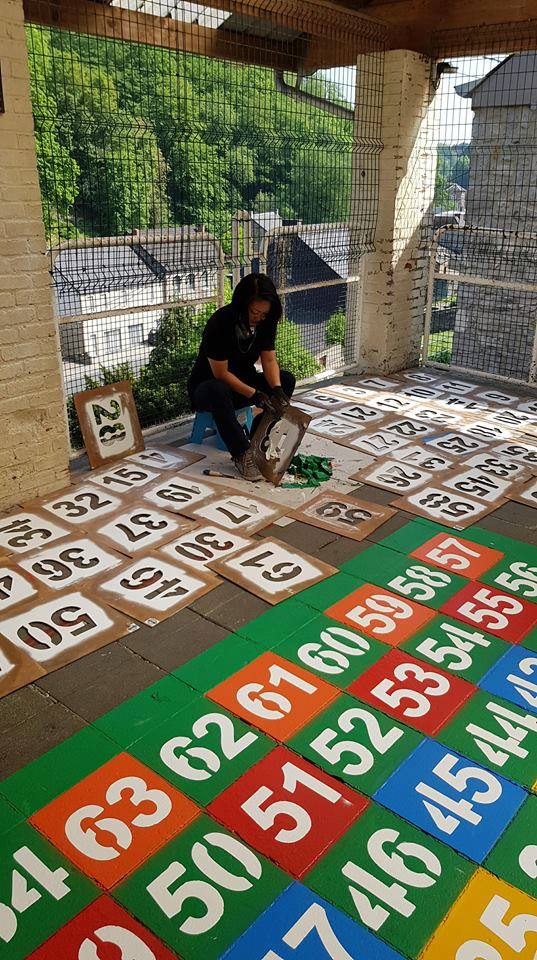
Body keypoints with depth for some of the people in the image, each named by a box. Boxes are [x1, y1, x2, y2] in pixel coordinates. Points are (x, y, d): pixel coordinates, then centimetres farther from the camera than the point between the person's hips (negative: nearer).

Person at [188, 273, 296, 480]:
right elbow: (221, 373, -25)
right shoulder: (219, 323, -27)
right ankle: (242, 454, -36)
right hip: (207, 385, -6)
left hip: (243, 382, 6)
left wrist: (277, 391, -27)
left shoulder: (266, 321, -9)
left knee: (286, 379, -16)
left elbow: (269, 360, -9)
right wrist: (255, 395, -30)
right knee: (218, 391, -41)